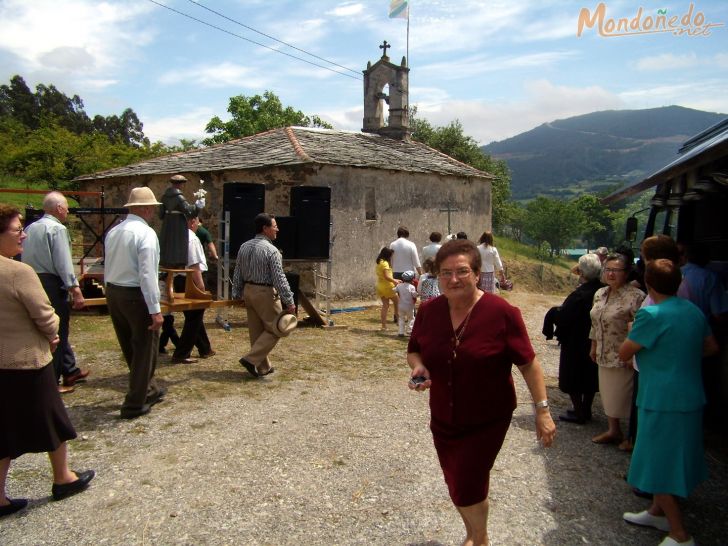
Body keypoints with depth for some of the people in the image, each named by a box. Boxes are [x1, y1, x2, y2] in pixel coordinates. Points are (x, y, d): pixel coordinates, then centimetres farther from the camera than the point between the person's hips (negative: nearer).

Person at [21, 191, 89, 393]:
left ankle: (70, 371, 31)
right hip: (52, 284, -9)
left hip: (32, 283, 9)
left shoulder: (30, 228, 13)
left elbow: (25, 258, 15)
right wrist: (75, 290, -19)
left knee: (57, 330, 19)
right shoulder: (57, 229, -13)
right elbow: (64, 263, -19)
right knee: (55, 333, 1)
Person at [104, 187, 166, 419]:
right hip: (136, 295, -8)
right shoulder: (146, 233, -15)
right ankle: (135, 404, 12)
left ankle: (149, 390, 36)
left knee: (130, 348, 19)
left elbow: (109, 267, 10)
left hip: (112, 293, 8)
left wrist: (113, 293, 16)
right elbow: (147, 274, -21)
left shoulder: (113, 232, 8)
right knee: (144, 349, 5)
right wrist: (155, 310, -21)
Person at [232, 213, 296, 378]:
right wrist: (289, 302, -16)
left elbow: (237, 274, 10)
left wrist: (237, 295, 18)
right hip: (265, 293, -8)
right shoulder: (271, 250, -17)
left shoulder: (244, 247, 6)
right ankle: (251, 359, -3)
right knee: (274, 330, 5)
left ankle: (263, 367, 23)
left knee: (256, 331, 14)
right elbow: (279, 278, -19)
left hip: (248, 291, 8)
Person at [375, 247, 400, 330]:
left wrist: (394, 280, 17)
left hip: (380, 287, 8)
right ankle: (398, 320, 17)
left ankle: (383, 325, 9)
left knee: (385, 305, 10)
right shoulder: (385, 263, -16)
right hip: (387, 287, -8)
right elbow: (386, 276, -22)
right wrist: (395, 281, -9)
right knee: (397, 302, 11)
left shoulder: (379, 263, 12)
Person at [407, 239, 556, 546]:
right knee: (456, 486, 20)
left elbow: (527, 363, -12)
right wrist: (418, 367, -16)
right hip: (443, 419, 5)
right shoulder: (429, 311, -7)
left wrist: (542, 410, -12)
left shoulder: (502, 313, -19)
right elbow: (414, 351, 6)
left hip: (488, 420, -4)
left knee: (467, 488, -2)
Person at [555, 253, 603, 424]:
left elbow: (560, 318, -25)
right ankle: (586, 410, 32)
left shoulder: (579, 294, -27)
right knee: (590, 377, 19)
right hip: (595, 344, 7)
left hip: (576, 345, -7)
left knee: (573, 378, 8)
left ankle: (578, 413, 16)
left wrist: (555, 312, -4)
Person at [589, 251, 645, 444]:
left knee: (622, 395, 3)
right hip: (605, 356, 7)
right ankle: (613, 430, 31)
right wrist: (594, 347, 18)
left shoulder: (635, 296, -17)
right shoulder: (600, 294, 8)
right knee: (607, 393, 16)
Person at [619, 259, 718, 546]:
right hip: (691, 398, 9)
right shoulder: (694, 310, 3)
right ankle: (657, 511, 38)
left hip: (663, 401, -8)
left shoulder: (651, 315, -21)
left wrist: (632, 333, 5)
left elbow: (624, 353, -13)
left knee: (660, 463, 4)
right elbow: (711, 347, 16)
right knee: (673, 458, 21)